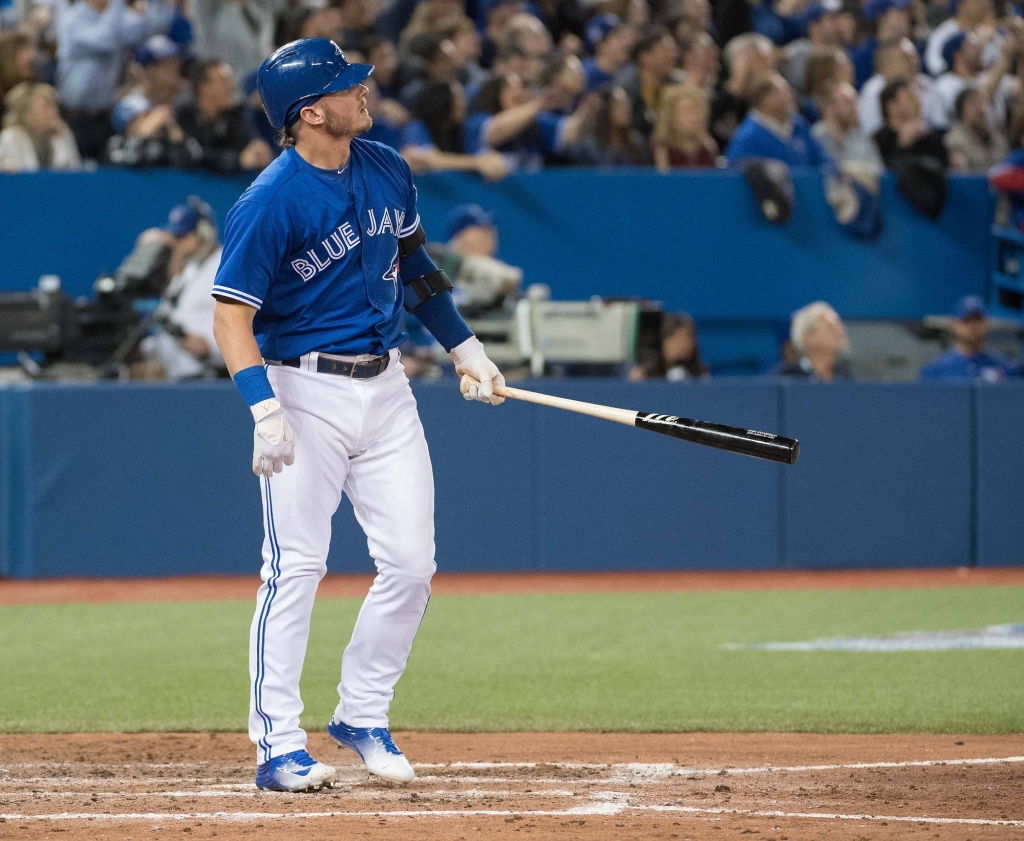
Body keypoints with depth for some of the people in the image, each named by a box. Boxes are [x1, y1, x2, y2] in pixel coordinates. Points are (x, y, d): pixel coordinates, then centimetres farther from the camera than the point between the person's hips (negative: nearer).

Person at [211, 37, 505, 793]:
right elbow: (232, 316, -17)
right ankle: (278, 745, -1)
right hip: (306, 392, -6)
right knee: (296, 567, -6)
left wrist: (463, 346, 21)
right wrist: (265, 410, -29)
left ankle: (363, 717, 18)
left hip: (386, 388, 7)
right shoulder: (270, 203, -16)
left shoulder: (387, 172, 5)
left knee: (411, 563, 3)